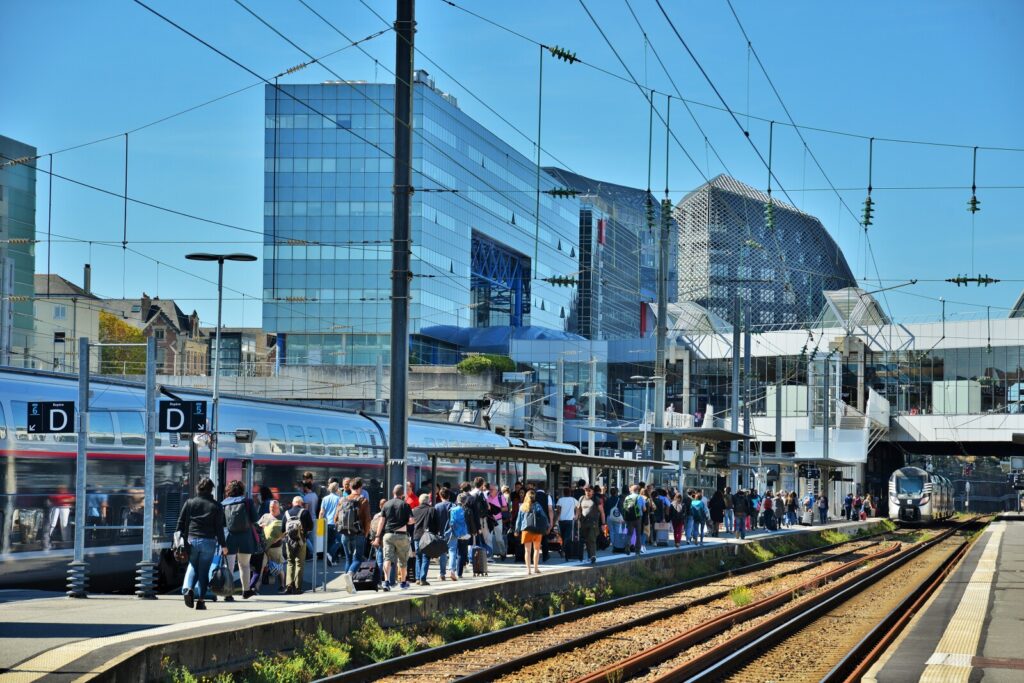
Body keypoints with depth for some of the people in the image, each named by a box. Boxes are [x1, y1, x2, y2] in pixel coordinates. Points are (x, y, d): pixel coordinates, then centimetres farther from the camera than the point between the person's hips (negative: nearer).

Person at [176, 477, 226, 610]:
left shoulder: (189, 503, 4)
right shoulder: (216, 506, 1)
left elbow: (181, 523, 4)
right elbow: (219, 527, 0)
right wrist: (223, 545, 5)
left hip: (192, 539, 1)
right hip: (209, 541, -1)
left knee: (193, 567, 15)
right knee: (204, 571, 4)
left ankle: (189, 589, -11)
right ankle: (201, 601, 2)